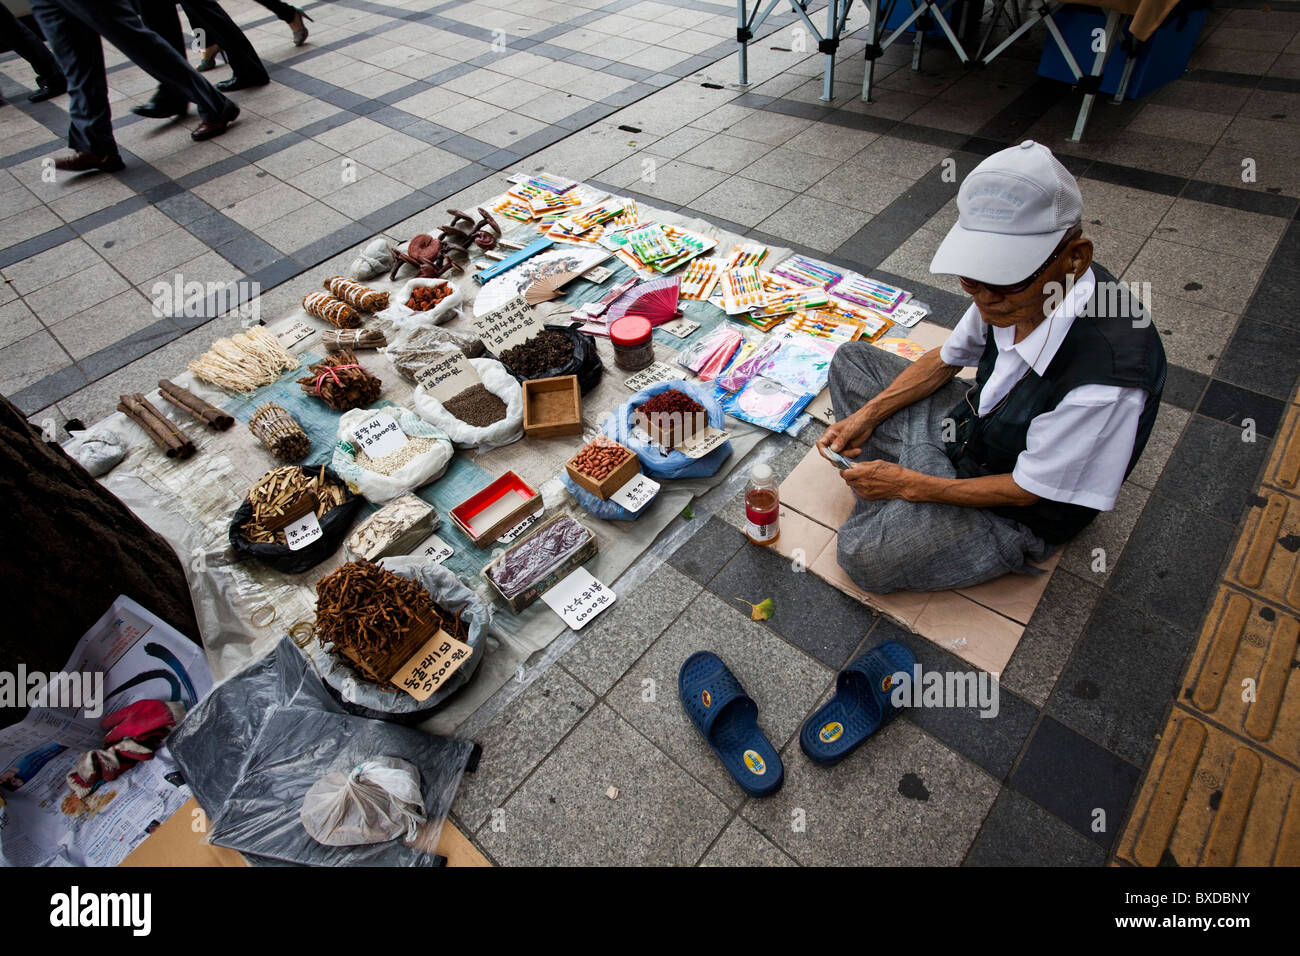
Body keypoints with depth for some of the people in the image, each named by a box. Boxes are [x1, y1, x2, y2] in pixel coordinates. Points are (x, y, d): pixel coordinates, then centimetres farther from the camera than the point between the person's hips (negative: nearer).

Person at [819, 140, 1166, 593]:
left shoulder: (1102, 380, -38)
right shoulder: (1014, 291, -17)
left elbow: (1026, 489, -25)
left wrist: (909, 485, -20)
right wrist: (866, 416, -7)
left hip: (1019, 514, -7)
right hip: (970, 426, 7)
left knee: (864, 553, -27)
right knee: (850, 359, 4)